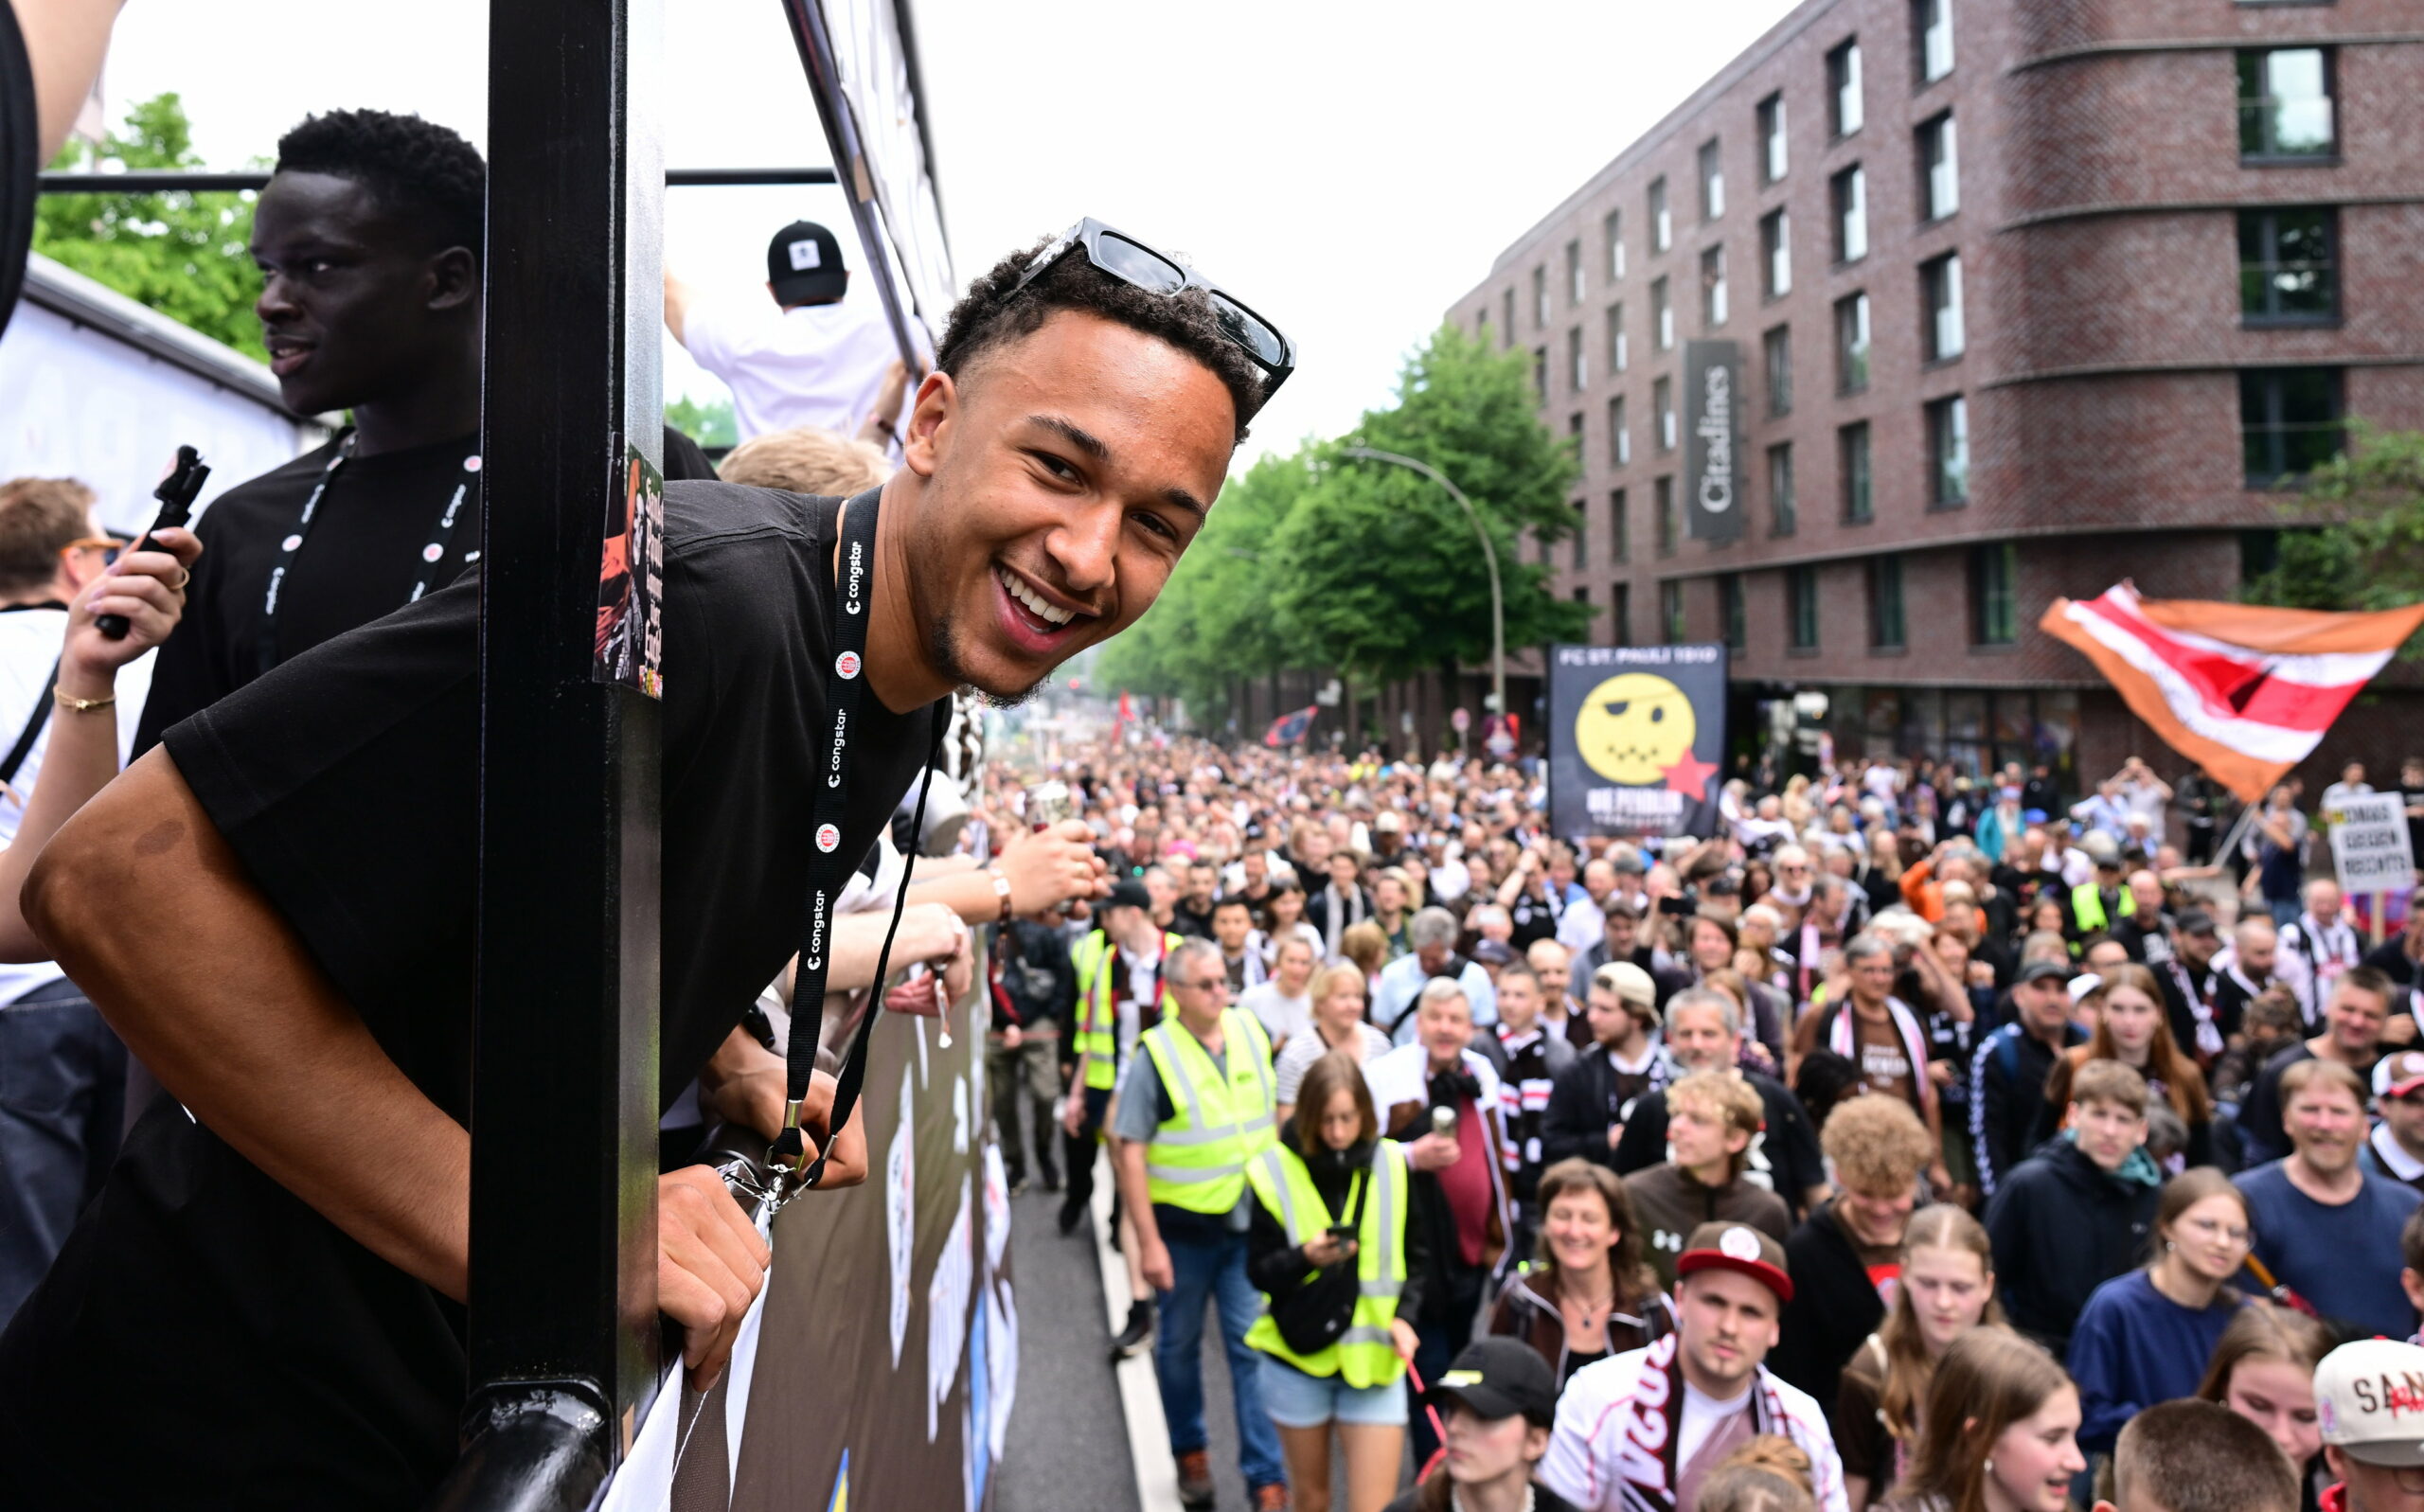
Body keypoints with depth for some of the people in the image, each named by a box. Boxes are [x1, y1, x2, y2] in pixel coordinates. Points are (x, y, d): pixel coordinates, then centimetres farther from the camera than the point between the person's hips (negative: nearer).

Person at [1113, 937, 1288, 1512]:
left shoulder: (1251, 1032, -1)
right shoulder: (1154, 1054, -12)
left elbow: (1276, 1112, 11)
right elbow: (1129, 1150, -12)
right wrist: (1148, 1241, -14)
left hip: (1248, 1222, 2)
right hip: (1183, 1226, -2)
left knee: (1254, 1345, 3)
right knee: (1180, 1344, 14)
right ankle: (1189, 1453, 35)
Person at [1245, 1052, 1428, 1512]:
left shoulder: (1394, 1166, -5)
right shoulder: (1276, 1171, -9)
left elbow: (1416, 1260, 5)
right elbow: (1258, 1271, -6)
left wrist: (1404, 1316, -11)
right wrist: (1305, 1258, -25)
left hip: (1373, 1357, 0)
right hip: (1298, 1356, 0)